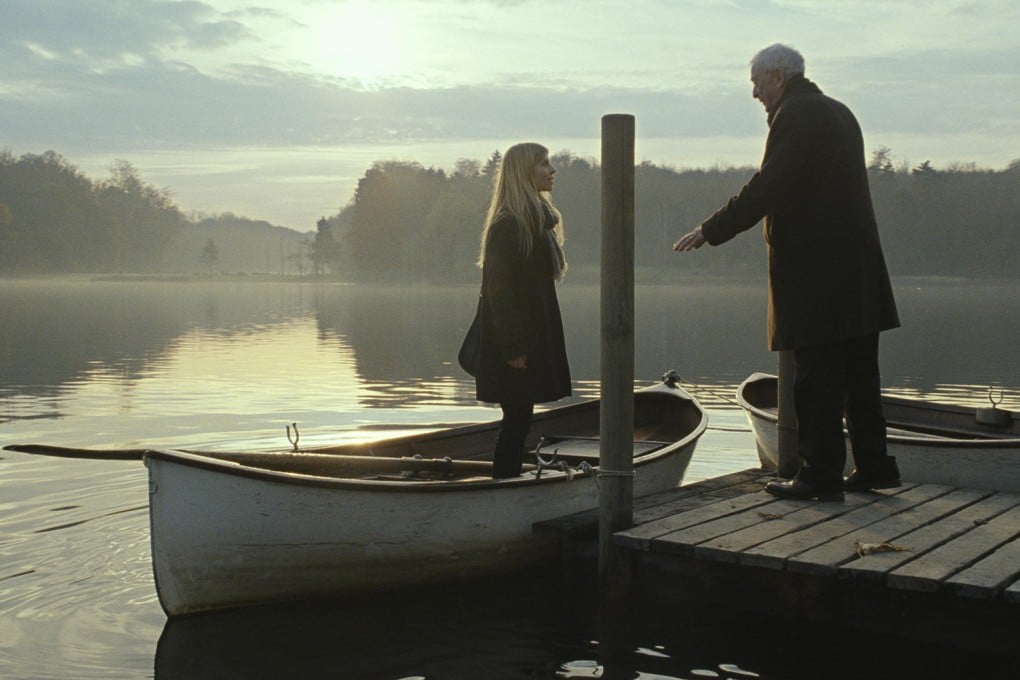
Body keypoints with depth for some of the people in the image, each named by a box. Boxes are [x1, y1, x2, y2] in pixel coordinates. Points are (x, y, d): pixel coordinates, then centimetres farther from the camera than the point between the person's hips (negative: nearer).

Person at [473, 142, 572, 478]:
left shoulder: (538, 220, 15)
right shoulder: (507, 224, -15)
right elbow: (499, 289, -19)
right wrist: (512, 348, -21)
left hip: (534, 336, 9)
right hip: (516, 341, -9)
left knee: (519, 420, 11)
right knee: (517, 420, -5)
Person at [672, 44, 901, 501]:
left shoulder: (795, 115, -11)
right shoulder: (837, 113, 19)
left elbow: (765, 188, -18)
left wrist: (710, 231, -12)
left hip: (813, 270, -9)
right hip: (856, 268, 10)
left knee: (816, 379, -4)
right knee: (858, 374, 14)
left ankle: (820, 475, 0)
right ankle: (873, 467, 20)